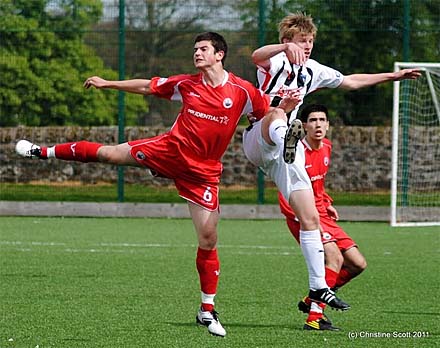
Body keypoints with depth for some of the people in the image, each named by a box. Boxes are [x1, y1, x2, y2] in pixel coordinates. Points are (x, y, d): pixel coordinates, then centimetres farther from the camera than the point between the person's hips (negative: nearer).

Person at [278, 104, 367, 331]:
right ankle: (314, 318, -25)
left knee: (358, 264, 5)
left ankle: (310, 302, 17)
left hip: (322, 216, 9)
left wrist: (327, 203, 14)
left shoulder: (326, 147, 9)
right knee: (335, 257, -27)